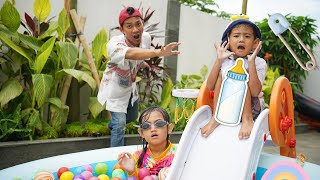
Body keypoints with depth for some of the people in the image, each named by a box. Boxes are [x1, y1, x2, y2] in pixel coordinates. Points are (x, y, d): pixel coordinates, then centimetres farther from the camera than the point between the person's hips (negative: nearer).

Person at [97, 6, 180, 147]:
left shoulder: (146, 37, -19)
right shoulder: (114, 44, -40)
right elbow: (131, 54, -63)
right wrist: (159, 52, -77)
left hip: (130, 86, 7)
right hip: (115, 88, -6)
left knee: (132, 117, 26)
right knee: (120, 125, -14)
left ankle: (112, 125, 58)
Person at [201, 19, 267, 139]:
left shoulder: (259, 63, -9)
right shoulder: (224, 61, 0)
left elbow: (255, 92, -25)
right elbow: (210, 87, -11)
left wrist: (251, 62, -29)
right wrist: (218, 61, -18)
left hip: (251, 108, -3)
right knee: (221, 74, -14)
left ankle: (247, 118, -22)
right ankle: (216, 117, -15)